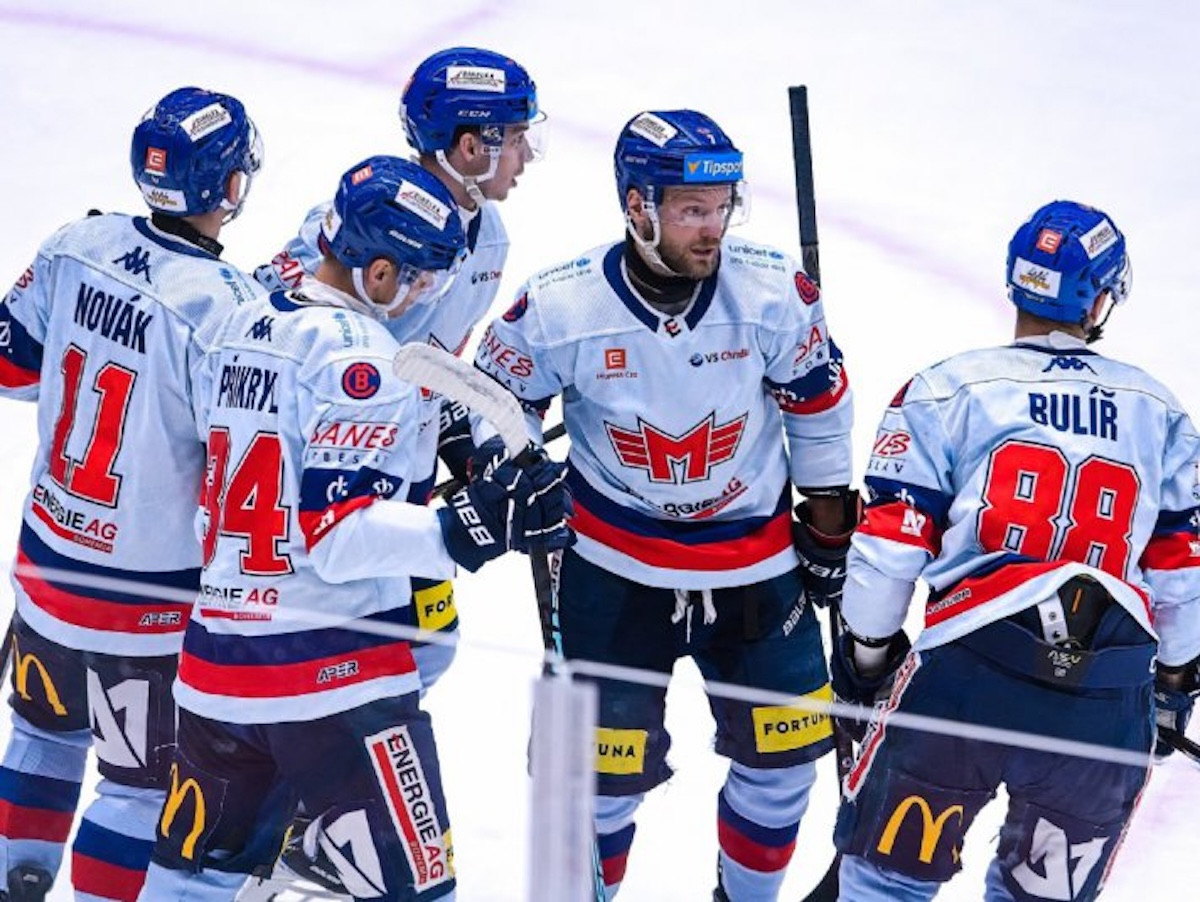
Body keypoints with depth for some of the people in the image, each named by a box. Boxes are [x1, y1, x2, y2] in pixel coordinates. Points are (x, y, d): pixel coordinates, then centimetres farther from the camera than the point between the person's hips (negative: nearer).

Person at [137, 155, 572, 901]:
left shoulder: (243, 329, 11)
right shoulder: (359, 355, -15)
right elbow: (337, 536, -22)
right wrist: (465, 532, -33)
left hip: (219, 657, 8)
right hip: (336, 673, -8)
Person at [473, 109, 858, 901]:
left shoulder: (775, 292, -16)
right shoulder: (559, 307, -20)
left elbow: (817, 399, 1)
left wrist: (828, 522, 7)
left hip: (754, 558, 2)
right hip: (616, 565, -2)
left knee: (784, 750, 9)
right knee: (609, 759, 1)